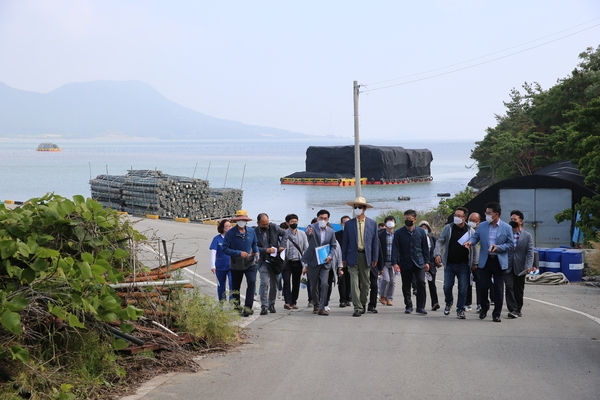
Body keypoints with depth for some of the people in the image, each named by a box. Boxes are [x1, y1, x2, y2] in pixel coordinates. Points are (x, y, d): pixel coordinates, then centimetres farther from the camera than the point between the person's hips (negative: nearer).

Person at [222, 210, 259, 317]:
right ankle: (236, 306, 31)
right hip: (236, 265, -1)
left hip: (250, 263, 1)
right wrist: (239, 253, -21)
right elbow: (225, 249, -12)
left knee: (252, 282, -19)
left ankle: (247, 307, -17)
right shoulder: (230, 233, -11)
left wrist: (256, 253, -5)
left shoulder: (251, 232, 0)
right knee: (235, 287, 11)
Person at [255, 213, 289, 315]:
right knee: (264, 283, -16)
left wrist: (282, 245, -6)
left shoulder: (274, 227, -1)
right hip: (263, 262, -4)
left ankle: (271, 305, 23)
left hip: (275, 260, 4)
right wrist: (266, 250, -23)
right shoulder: (255, 232, -10)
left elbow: (284, 233, 9)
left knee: (274, 284, 10)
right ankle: (264, 306, -14)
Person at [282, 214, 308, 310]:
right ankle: (287, 302, -15)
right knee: (286, 281, -13)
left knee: (296, 282, 8)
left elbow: (306, 248, 9)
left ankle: (294, 302, 18)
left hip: (298, 262, 3)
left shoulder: (302, 234, 8)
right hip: (287, 261, -3)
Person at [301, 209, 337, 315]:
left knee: (324, 284, -13)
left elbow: (333, 246, 11)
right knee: (314, 286, 10)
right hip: (313, 262, -1)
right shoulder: (313, 227, -7)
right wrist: (308, 232, -57)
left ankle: (322, 308, -8)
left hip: (325, 262, 1)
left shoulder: (331, 231, 4)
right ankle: (316, 305, 29)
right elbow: (308, 232, -31)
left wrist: (330, 256, -9)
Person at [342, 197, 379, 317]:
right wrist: (343, 258, 3)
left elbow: (375, 242, 6)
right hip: (353, 257, -1)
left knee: (365, 283, 9)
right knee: (354, 283, -7)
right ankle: (358, 307, -7)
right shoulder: (349, 224, 4)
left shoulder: (372, 223, 5)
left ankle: (363, 304, 24)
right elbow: (345, 242, 6)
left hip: (366, 256, 1)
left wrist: (375, 258, 2)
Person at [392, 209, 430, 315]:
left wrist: (426, 261, 6)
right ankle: (408, 306, 21)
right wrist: (395, 262, -12)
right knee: (406, 285, 6)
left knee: (421, 282, -13)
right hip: (405, 263, 0)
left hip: (419, 262, 0)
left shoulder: (421, 232, 4)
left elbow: (425, 247, 9)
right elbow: (395, 248, -3)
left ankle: (420, 307, -7)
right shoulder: (399, 233, 0)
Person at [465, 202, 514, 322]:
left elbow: (511, 245, -1)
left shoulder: (506, 228, -3)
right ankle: (484, 307, 26)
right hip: (485, 261, 2)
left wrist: (498, 247, -16)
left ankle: (496, 314, 12)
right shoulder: (482, 226, 5)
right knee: (482, 286, 0)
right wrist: (470, 241, -14)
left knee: (498, 289, 2)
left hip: (499, 262, -2)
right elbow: (475, 237, 9)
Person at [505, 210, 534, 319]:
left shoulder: (527, 236, 3)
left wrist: (529, 266, -16)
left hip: (520, 268, 0)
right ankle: (512, 310, -11)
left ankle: (518, 309, 22)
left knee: (519, 290, 9)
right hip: (508, 266, 0)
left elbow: (530, 253, -2)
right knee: (509, 287, -11)